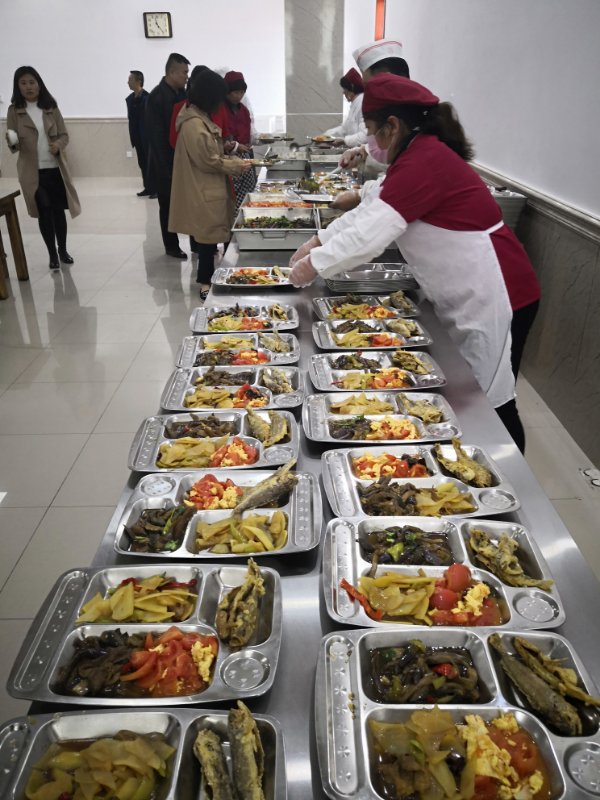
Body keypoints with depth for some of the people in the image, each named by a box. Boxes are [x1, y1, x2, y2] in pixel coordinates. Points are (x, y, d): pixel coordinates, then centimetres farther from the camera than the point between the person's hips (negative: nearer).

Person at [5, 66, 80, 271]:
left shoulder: (51, 108, 3)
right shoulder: (14, 111, -1)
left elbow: (64, 135, 6)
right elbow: (13, 146, -1)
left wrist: (58, 144, -16)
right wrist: (12, 142, -25)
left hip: (56, 168, 1)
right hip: (33, 171, -1)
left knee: (58, 210, 8)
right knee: (44, 213, 3)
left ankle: (63, 250, 24)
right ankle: (52, 254, 13)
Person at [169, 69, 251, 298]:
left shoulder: (200, 118, 11)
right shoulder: (194, 125, -21)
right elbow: (209, 162, -20)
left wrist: (230, 159, 6)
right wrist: (236, 166, -10)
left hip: (207, 189, 10)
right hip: (204, 192, -10)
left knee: (209, 235, 15)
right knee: (209, 235, -1)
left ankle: (207, 279, 26)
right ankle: (205, 283, 9)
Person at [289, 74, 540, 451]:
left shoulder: (424, 161, -20)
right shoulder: (423, 152, 13)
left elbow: (371, 234, -22)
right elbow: (371, 210, 16)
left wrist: (314, 264, -9)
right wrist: (319, 240, 11)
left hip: (492, 297, -10)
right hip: (470, 295, 10)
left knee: (490, 407, 1)